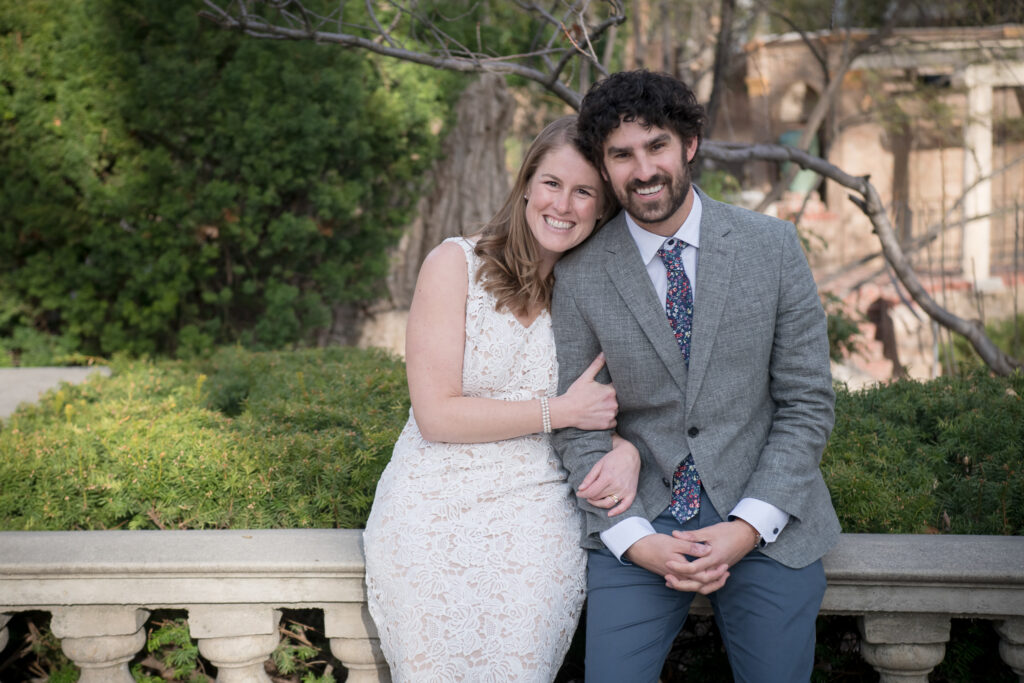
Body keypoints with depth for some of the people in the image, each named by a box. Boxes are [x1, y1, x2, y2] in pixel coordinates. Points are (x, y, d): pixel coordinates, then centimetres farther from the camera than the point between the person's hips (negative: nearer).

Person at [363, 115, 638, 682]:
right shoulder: (457, 263, -3)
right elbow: (436, 414, -7)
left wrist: (628, 450, -6)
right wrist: (560, 412, -8)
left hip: (535, 510, 2)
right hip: (434, 506, -2)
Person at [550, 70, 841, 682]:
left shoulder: (773, 247, -2)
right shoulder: (580, 276, -2)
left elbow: (808, 403, -2)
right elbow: (578, 429, 1)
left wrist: (750, 525, -11)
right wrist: (635, 539, -12)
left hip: (768, 522, 0)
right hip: (642, 523, 0)